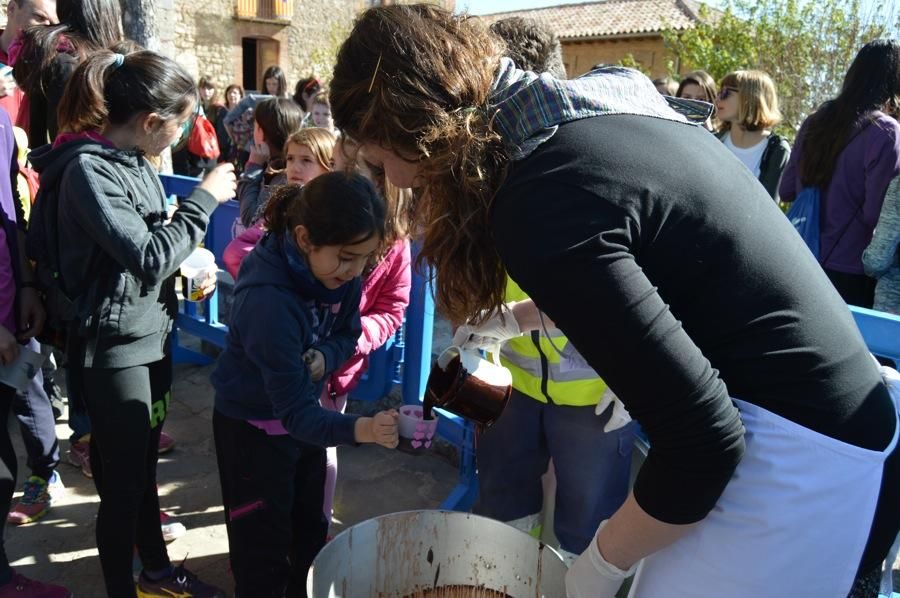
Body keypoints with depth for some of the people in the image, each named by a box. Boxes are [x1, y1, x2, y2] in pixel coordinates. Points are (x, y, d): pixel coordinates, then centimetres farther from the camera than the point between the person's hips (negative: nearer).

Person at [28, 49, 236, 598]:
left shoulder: (132, 159, 6)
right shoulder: (87, 170, -19)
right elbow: (148, 257, -24)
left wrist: (191, 264, 0)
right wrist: (204, 198, -16)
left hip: (152, 334, 8)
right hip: (114, 348, -8)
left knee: (145, 465, 22)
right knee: (123, 482, 6)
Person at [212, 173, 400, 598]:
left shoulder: (340, 274, -15)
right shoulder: (268, 300, -37)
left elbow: (347, 336, 0)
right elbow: (294, 410, -36)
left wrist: (323, 357, -24)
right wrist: (360, 429, -53)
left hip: (303, 413, 7)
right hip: (252, 428, -7)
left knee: (310, 534, 22)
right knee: (264, 552, 7)